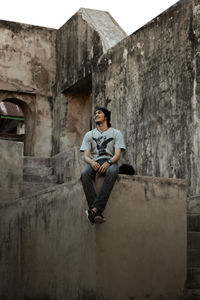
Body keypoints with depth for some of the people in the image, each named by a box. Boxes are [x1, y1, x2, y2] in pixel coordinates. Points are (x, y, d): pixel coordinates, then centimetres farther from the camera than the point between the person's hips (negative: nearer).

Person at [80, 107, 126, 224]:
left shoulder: (116, 133, 13)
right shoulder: (89, 135, 21)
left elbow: (117, 154, -1)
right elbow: (86, 155, 8)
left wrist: (108, 163, -24)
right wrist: (92, 162, -18)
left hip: (110, 162, -2)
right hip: (94, 162, 2)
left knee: (112, 172, -41)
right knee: (84, 173, -36)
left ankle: (95, 209, -47)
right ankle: (97, 213, -43)